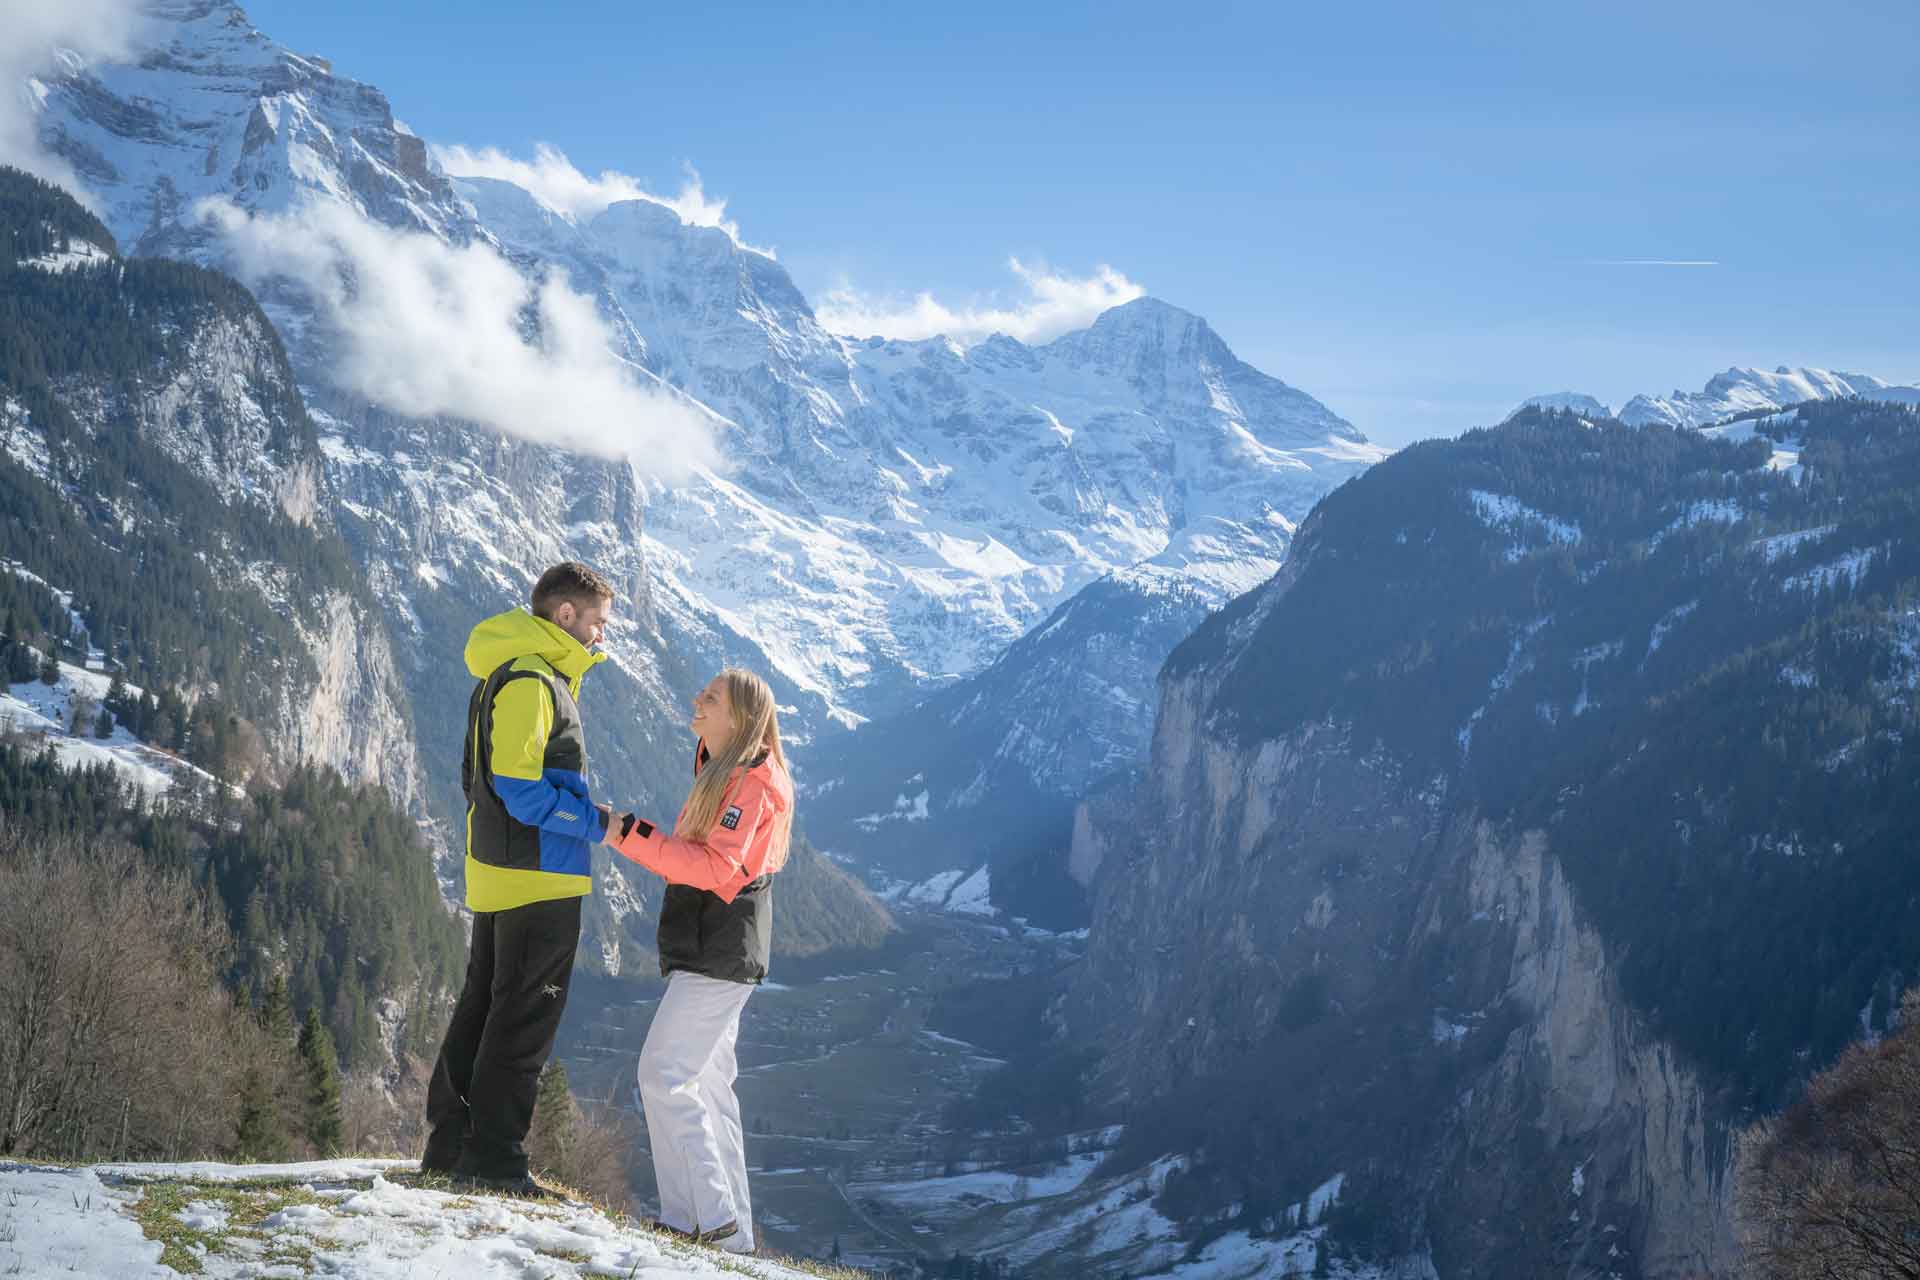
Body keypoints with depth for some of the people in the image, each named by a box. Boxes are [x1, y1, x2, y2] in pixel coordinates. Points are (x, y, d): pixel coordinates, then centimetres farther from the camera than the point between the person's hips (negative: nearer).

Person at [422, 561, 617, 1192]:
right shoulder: (530, 680, -16)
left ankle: (451, 1141, 22)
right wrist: (595, 823, -16)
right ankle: (493, 1158, 0)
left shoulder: (507, 674, 17)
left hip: (496, 874, 10)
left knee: (483, 1006, 15)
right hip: (539, 877, -10)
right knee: (525, 1018, -4)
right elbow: (518, 787, -23)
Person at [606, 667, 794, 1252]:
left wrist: (634, 837, -27)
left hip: (719, 955, -11)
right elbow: (695, 855, 18)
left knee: (663, 1075, -12)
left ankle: (706, 1217, -10)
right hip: (712, 955, 11)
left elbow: (716, 867, -24)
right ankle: (731, 1231, 16)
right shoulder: (721, 773, 18)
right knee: (707, 1084, 12)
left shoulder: (748, 781, -14)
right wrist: (635, 837, 3)